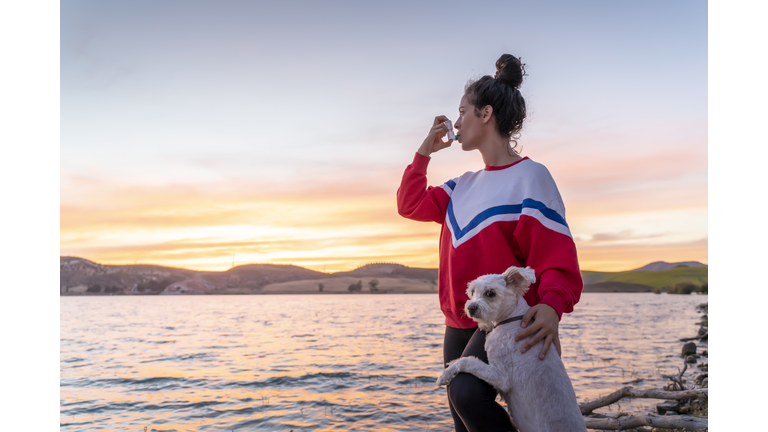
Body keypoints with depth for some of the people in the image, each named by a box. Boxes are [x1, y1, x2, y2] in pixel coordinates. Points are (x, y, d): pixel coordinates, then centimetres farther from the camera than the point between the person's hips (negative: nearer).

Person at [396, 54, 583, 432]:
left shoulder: (530, 176, -9)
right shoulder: (465, 186, 14)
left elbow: (557, 258, -15)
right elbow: (411, 205, 22)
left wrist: (551, 305, -34)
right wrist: (425, 151, 14)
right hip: (461, 324, 8)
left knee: (466, 392, -31)